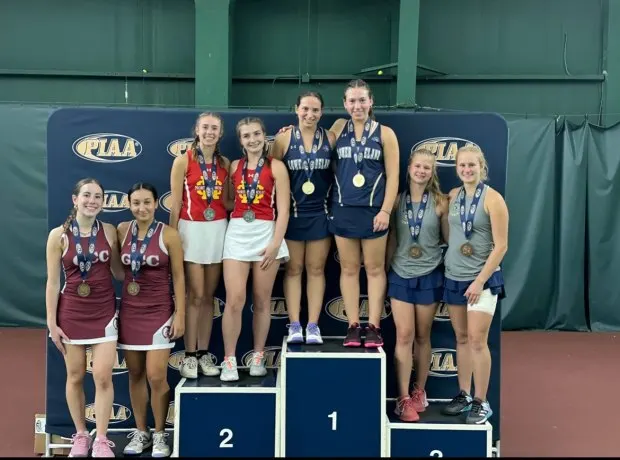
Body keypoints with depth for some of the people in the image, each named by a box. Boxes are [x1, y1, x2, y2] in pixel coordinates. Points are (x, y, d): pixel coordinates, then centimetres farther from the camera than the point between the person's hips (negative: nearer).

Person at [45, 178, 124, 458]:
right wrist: (51, 322, -6)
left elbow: (117, 272, 6)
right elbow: (53, 282, -4)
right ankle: (81, 436, 26)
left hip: (104, 311, 1)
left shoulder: (109, 231, -1)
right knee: (75, 376, 9)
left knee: (103, 377, -2)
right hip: (71, 312, -1)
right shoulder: (58, 235, -6)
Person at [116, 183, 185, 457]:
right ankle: (140, 432, 25)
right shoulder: (122, 231, 2)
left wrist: (180, 314, -9)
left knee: (156, 377, -5)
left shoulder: (169, 234, -8)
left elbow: (178, 276, -6)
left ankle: (160, 435, 14)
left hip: (159, 312, -3)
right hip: (129, 311, 4)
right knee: (135, 375, 11)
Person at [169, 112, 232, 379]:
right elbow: (175, 203, -6)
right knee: (196, 295, -5)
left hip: (218, 230, 4)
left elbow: (226, 202, 10)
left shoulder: (225, 163, 7)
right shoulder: (183, 161, -5)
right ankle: (189, 356, 4)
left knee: (209, 295, 8)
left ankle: (204, 353, 15)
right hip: (192, 229, -4)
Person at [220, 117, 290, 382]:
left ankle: (258, 357, 17)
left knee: (262, 301, 5)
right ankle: (229, 360, 2)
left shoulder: (276, 167, 0)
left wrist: (276, 243, -12)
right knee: (234, 300, -7)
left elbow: (283, 210, -5)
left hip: (266, 233, -2)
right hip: (237, 233, 2)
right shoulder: (234, 166, 10)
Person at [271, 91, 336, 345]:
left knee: (316, 269, 7)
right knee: (293, 269, 5)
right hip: (292, 212, -1)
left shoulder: (330, 138, 0)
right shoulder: (283, 139, -3)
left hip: (321, 212, 1)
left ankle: (313, 326, 13)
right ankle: (294, 326, 11)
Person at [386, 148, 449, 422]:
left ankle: (419, 391, 26)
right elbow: (391, 238, 5)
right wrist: (384, 271, 7)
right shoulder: (397, 200, 0)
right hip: (400, 275, 0)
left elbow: (449, 239, 3)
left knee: (422, 336, 10)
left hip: (429, 276, 0)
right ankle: (403, 398, 4)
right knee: (404, 336, -2)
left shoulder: (440, 202, -3)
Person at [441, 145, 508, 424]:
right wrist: (448, 268, 7)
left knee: (477, 340, -5)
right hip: (453, 277, 5)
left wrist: (480, 280, -15)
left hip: (482, 278, -5)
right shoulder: (452, 196, 6)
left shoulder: (492, 199, -9)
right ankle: (464, 395, 23)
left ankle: (481, 403, 5)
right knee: (461, 338, 12)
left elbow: (501, 246, -12)